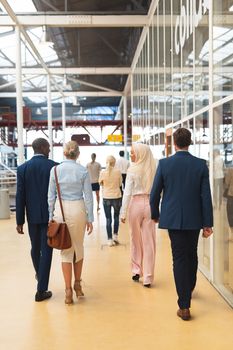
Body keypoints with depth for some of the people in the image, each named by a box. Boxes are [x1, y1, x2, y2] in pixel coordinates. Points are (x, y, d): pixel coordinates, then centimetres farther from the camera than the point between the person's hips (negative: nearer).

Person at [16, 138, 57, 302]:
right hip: (50, 215, -3)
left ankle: (39, 275, 46)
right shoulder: (54, 166, -8)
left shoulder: (22, 168, -2)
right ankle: (41, 290, 3)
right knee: (46, 250, 2)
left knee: (35, 248, 21)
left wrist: (19, 221, 1)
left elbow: (20, 196, -3)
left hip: (32, 216, 3)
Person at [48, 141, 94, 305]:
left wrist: (51, 217, 9)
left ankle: (68, 290, 6)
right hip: (78, 210, 0)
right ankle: (77, 283, 30)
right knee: (79, 247, 18)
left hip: (60, 210, 0)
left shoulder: (55, 170, -2)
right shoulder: (83, 171, -3)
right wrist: (90, 218, 4)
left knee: (66, 250, 7)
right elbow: (88, 196, -2)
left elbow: (51, 196, 1)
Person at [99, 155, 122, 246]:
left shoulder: (102, 172, -8)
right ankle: (115, 236, 13)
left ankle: (110, 239, 8)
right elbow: (120, 184, 3)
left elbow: (100, 183, 7)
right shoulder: (118, 172, -9)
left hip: (106, 198, 0)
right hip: (117, 197, 0)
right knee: (116, 217, 19)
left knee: (108, 219, 7)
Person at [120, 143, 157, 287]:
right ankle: (148, 277, 10)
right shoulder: (154, 169, -2)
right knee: (149, 241, 6)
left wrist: (123, 213, -2)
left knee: (136, 239, 16)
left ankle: (137, 270, 21)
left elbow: (127, 193, -8)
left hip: (136, 204, -2)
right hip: (150, 204, 2)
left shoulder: (133, 170, -8)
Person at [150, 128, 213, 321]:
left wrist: (155, 214, 14)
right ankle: (190, 288, 45)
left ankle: (184, 305, 2)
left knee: (180, 258, 3)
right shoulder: (201, 164, -5)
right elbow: (206, 195, -5)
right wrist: (208, 223, 1)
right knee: (192, 254, 22)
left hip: (173, 218, -2)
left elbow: (155, 193, -3)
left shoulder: (164, 164, -8)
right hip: (194, 218, 2)